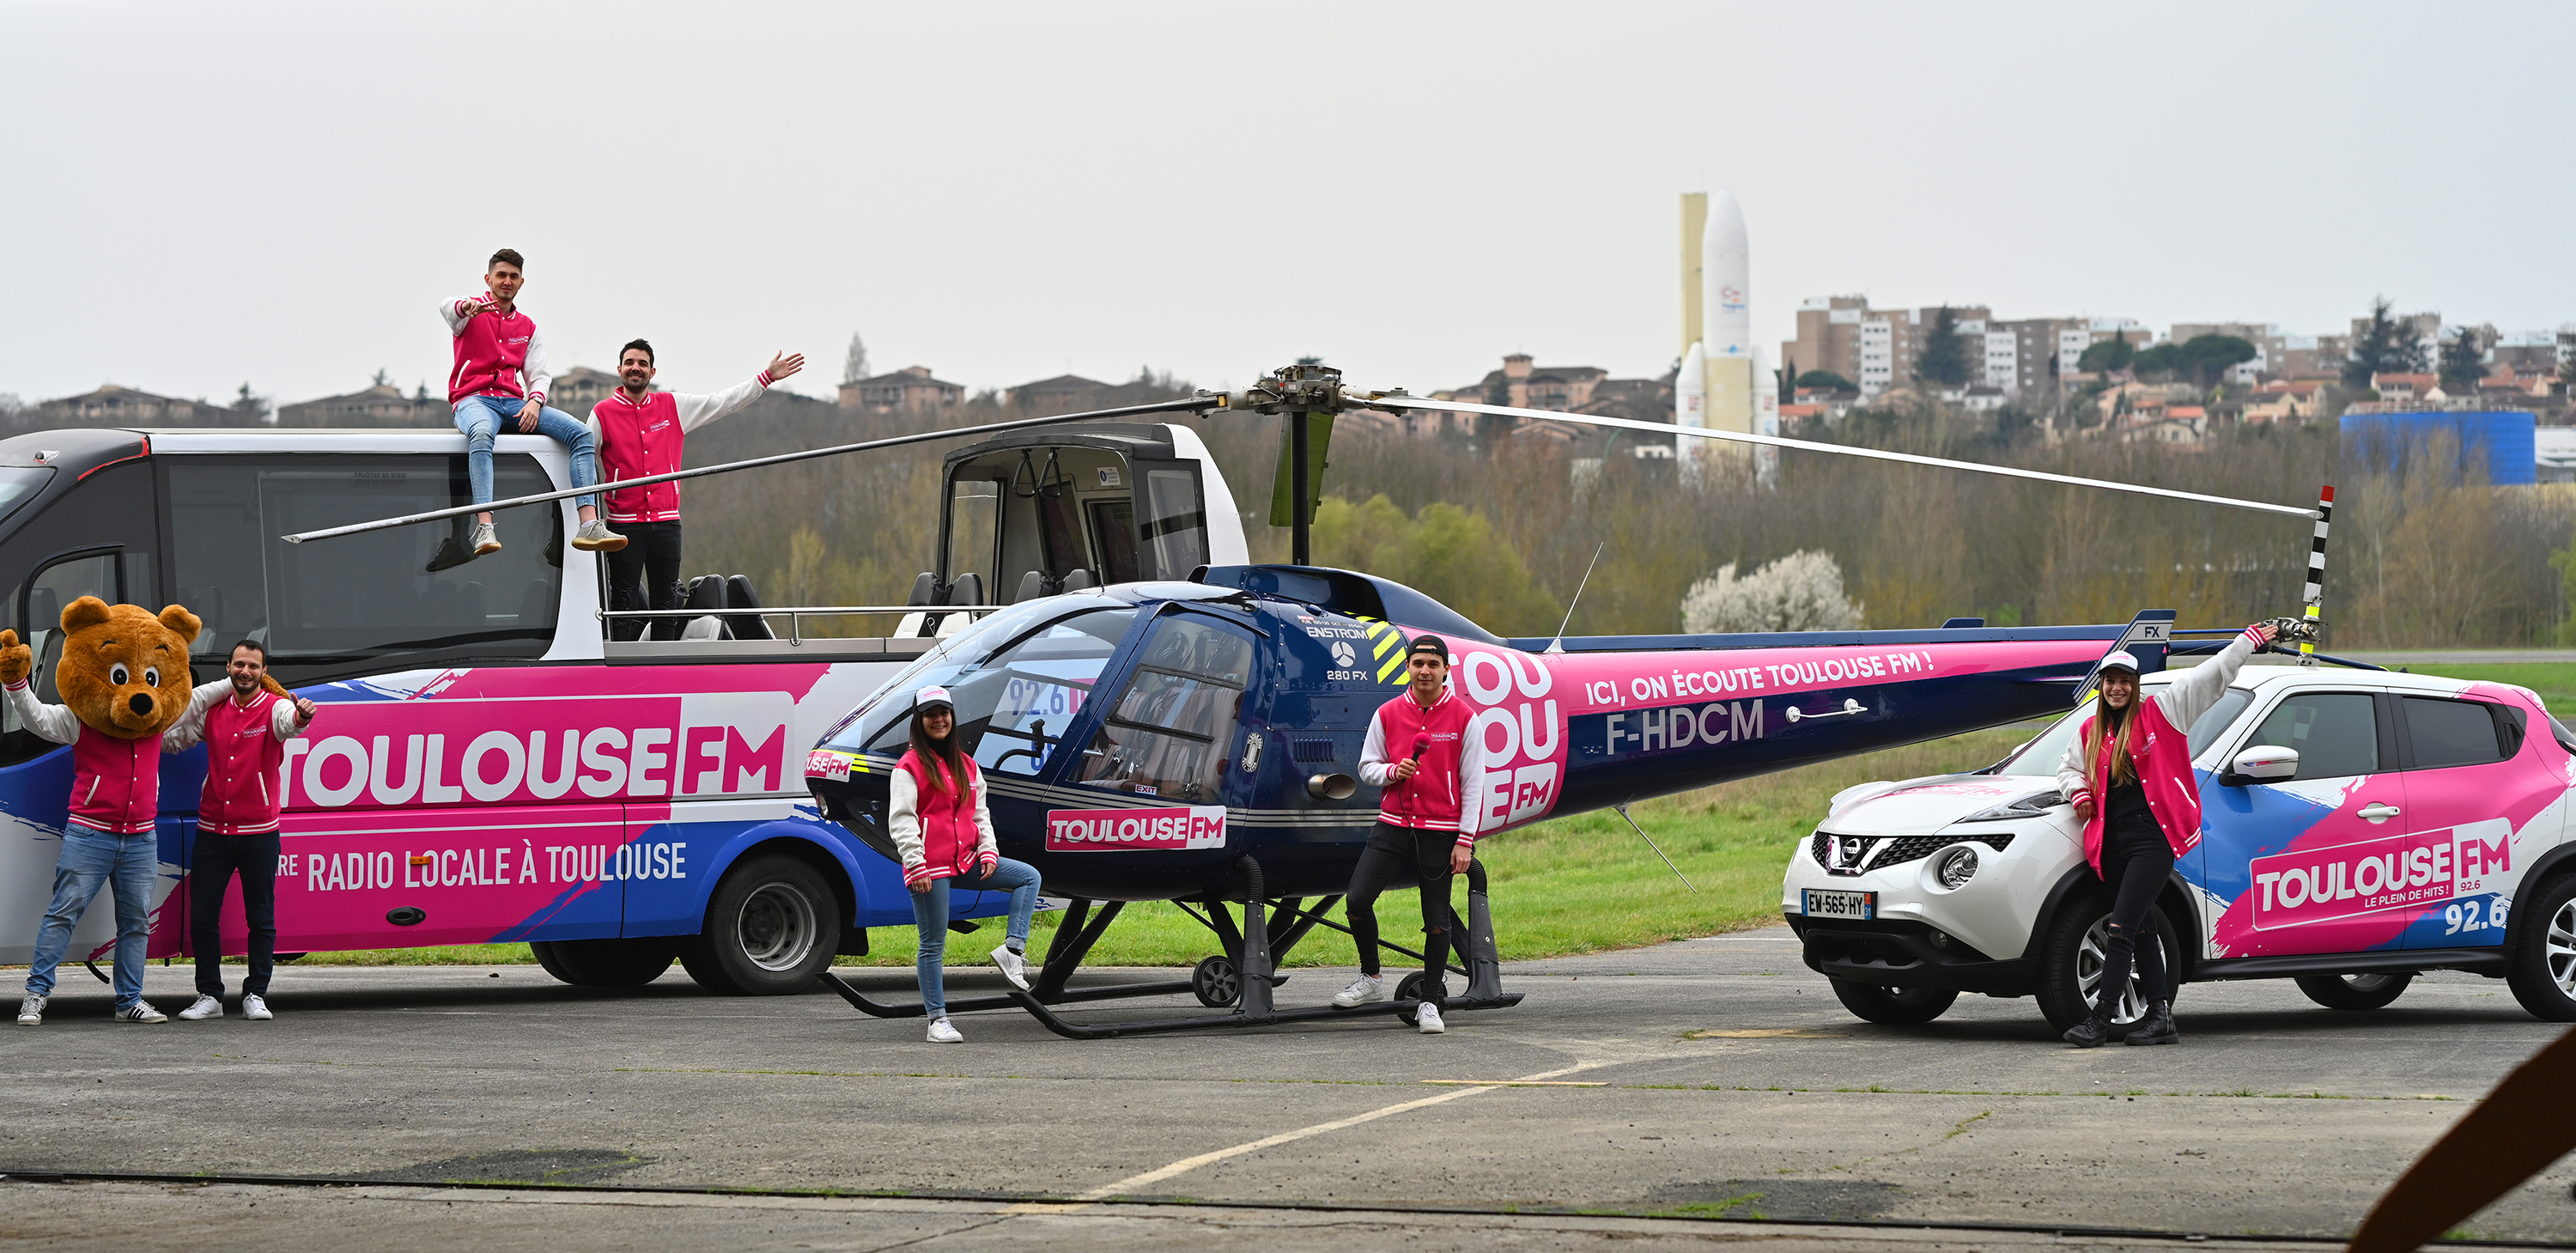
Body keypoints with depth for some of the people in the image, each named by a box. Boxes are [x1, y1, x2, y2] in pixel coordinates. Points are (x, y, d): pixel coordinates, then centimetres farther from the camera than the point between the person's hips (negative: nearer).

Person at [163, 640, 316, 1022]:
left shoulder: (273, 709, -6)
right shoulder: (212, 711, 7)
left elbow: (289, 723, -31)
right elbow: (170, 739, 20)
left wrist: (301, 717, -54)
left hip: (259, 833, -3)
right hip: (213, 830, 3)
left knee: (261, 919, 4)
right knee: (201, 916, 3)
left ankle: (256, 995, 13)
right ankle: (209, 996, 12)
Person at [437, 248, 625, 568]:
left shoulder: (528, 327, 24)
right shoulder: (472, 312, 9)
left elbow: (538, 374, 16)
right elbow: (447, 307, -16)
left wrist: (535, 401, -8)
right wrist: (466, 307, -42)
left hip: (515, 402, 5)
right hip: (473, 399, -5)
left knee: (581, 433, -17)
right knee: (482, 433, -41)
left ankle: (589, 525, -30)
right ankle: (484, 528, -53)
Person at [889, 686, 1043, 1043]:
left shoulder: (966, 765, 15)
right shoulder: (909, 767, -5)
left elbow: (979, 813, 19)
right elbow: (901, 819, -10)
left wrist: (988, 852, 4)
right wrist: (916, 864, -18)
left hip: (965, 861, 7)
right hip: (930, 867, -7)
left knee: (1029, 876, -4)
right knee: (933, 944, -2)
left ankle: (1012, 949, -10)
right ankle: (937, 1019, 4)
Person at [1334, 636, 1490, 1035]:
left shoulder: (1463, 718, -1)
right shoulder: (1387, 714, 6)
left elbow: (1473, 782, 0)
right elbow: (1367, 766, 13)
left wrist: (1465, 840, -5)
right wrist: (1393, 771, -10)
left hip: (1441, 832, -2)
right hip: (1393, 826, 2)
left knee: (1436, 920, 2)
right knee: (1357, 898, -12)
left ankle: (1430, 1003, 13)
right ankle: (1371, 978, 8)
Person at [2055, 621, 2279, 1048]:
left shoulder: (2159, 712, 2)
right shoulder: (2091, 732, 16)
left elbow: (2211, 674, 5)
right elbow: (2068, 768, 32)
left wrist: (2249, 641, 6)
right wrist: (2078, 791, 10)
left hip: (2153, 837, -6)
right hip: (2113, 841, 6)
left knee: (2122, 928, -14)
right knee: (2142, 932, 9)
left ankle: (2100, 1019, -18)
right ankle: (2160, 1016, 14)